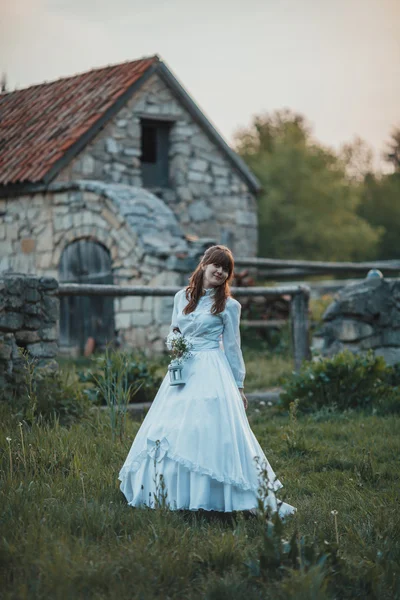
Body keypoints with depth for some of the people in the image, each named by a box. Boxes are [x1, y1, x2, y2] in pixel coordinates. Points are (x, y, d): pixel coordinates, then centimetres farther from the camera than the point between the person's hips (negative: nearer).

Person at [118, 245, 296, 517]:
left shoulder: (228, 305, 0)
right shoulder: (182, 297, 11)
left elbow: (232, 348, 2)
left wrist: (239, 386, 2)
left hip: (211, 373, -5)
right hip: (181, 371, 5)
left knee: (208, 431, -12)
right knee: (168, 433, 3)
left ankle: (207, 498, -6)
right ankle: (173, 495, 14)